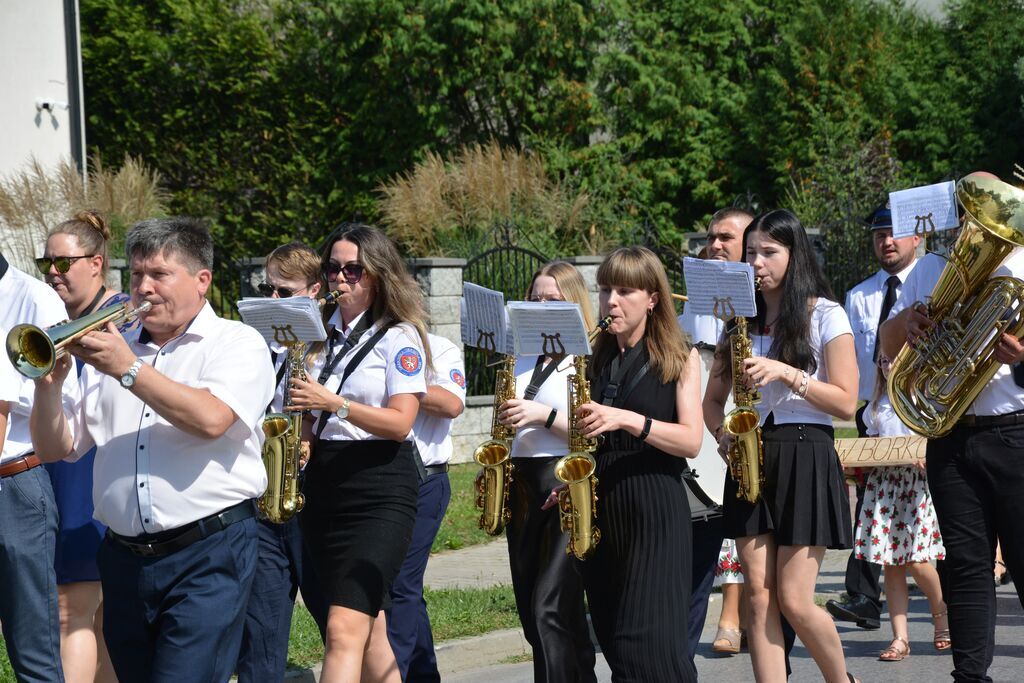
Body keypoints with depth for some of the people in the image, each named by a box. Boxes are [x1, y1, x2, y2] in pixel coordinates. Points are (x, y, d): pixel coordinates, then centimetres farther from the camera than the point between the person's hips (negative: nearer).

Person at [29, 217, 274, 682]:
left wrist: (128, 369, -18)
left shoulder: (237, 343, 2)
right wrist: (49, 385, -5)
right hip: (124, 556, 6)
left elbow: (211, 419, -18)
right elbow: (56, 448, 14)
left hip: (207, 556, -5)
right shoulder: (111, 347, 16)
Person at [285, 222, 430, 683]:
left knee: (345, 628, -17)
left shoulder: (399, 337, -4)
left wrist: (336, 404, -22)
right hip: (323, 485, 7)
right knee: (369, 628, 11)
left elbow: (400, 422, -13)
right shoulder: (322, 332, 13)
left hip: (379, 490, -7)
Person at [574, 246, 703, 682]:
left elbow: (691, 441, -10)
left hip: (654, 512, -5)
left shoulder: (679, 358, 0)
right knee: (615, 644, 5)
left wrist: (628, 420, -22)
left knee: (648, 644, -13)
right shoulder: (596, 361, 13)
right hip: (598, 507, 5)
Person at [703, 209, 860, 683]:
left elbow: (846, 403, -7)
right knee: (759, 596, -2)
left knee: (794, 602, -7)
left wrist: (787, 373, -18)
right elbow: (713, 399, 18)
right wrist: (724, 435, -3)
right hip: (751, 461, 5)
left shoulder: (826, 316, -1)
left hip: (805, 459, -5)